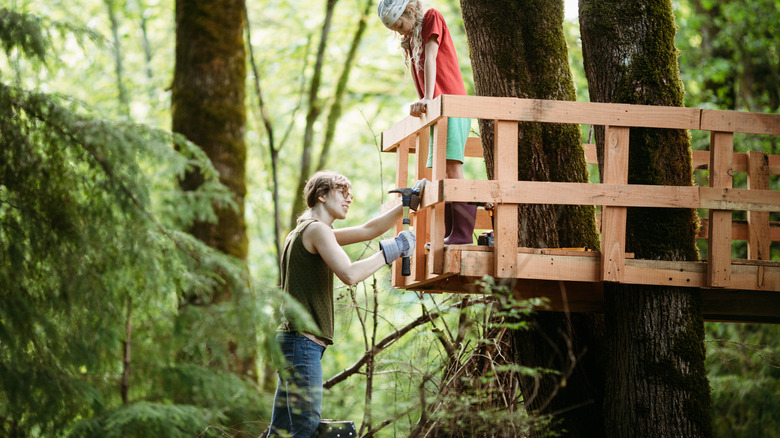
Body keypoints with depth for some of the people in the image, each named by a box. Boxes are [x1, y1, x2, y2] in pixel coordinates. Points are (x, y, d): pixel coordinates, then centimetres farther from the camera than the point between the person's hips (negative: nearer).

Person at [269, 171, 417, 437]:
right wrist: (391, 251, -12)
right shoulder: (316, 229, -7)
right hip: (303, 342, -10)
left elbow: (368, 230, 21)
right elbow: (349, 274, -20)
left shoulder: (305, 232, 23)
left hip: (291, 340, 10)